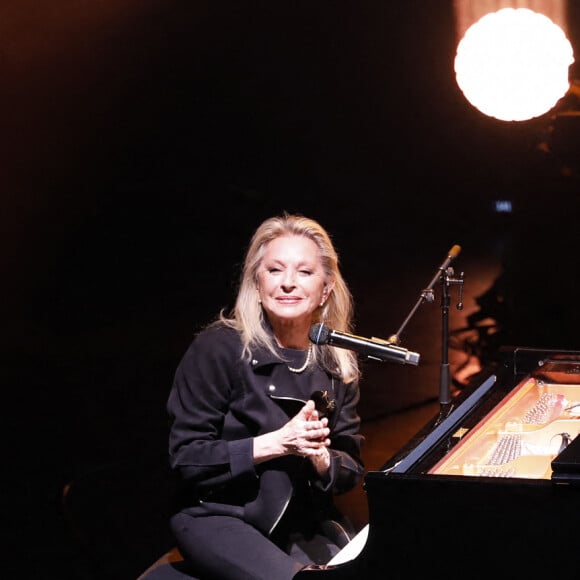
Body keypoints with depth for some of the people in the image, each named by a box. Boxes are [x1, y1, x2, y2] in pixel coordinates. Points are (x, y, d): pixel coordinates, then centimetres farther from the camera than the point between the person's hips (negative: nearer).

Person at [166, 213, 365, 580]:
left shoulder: (337, 364, 5)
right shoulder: (219, 348, -10)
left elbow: (351, 469, 7)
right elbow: (185, 457, -12)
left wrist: (319, 457, -17)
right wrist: (276, 443, -22)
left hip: (307, 521, 5)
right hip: (219, 517, -5)